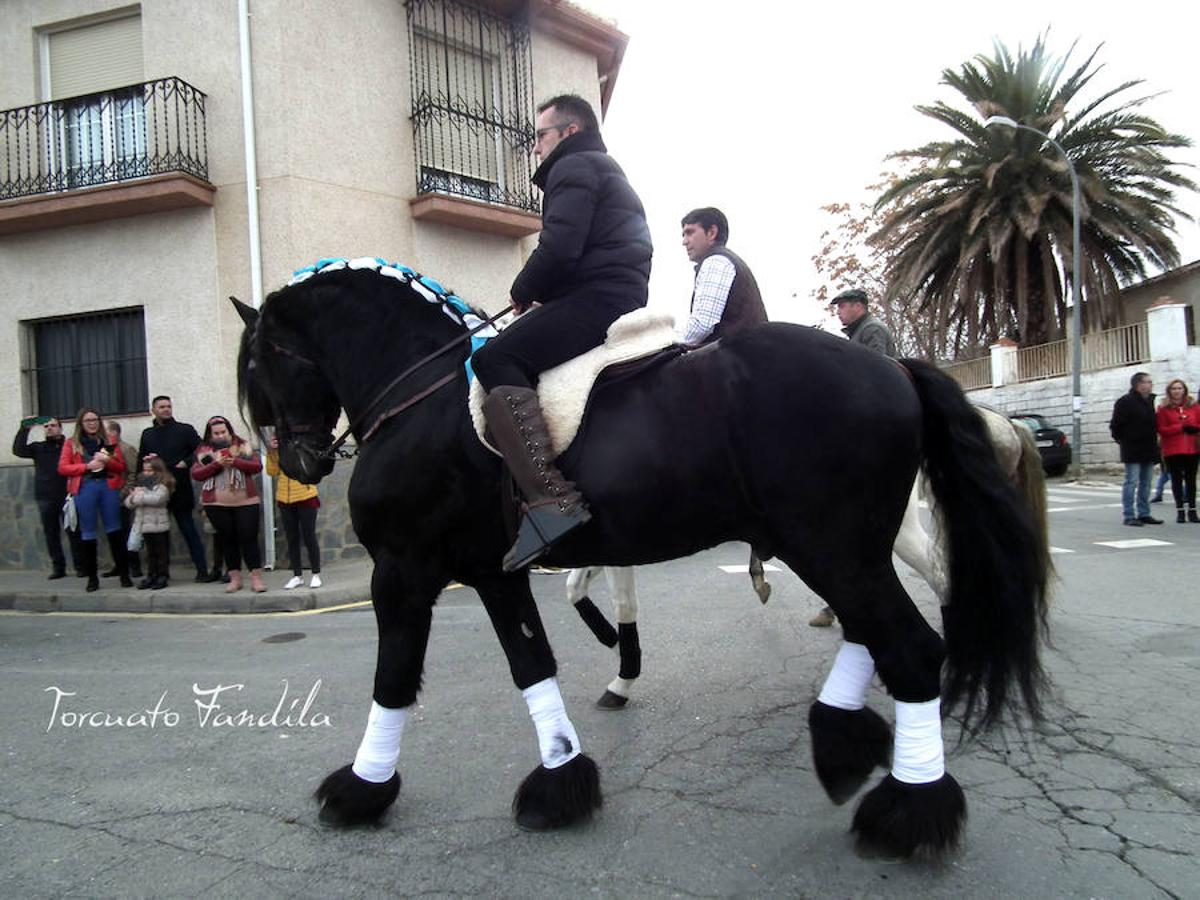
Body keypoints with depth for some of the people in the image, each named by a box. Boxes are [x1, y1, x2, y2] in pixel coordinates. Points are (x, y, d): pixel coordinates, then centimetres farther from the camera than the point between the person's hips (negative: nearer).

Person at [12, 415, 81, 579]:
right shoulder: (38, 447, 13)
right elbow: (18, 450, -4)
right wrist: (24, 428, -8)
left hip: (67, 496, -3)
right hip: (45, 498, 3)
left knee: (74, 532, -1)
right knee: (51, 534, 6)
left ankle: (80, 566, 6)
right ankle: (58, 567, 13)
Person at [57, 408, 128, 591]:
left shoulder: (108, 441, 15)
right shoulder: (71, 443, 10)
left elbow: (121, 466, 12)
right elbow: (62, 468, 1)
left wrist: (107, 461, -9)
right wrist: (88, 466, -11)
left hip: (109, 486, 1)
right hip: (85, 489, -1)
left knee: (114, 529, 0)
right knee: (88, 532, 1)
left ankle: (124, 573, 3)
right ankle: (92, 577, 8)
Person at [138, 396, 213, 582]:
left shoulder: (185, 430, 3)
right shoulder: (147, 434, 15)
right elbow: (140, 460, 21)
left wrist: (186, 463, -15)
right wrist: (146, 461, -1)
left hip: (181, 490, -4)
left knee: (189, 530, -3)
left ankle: (202, 570, 0)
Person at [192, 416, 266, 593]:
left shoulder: (243, 446, 7)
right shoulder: (204, 450, 8)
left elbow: (257, 466, -3)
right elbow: (195, 474, -2)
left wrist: (235, 461, -16)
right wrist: (216, 464, -15)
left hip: (246, 502, -1)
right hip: (216, 505, 1)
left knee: (249, 539, -4)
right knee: (228, 540, 8)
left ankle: (256, 578, -1)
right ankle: (235, 578, 17)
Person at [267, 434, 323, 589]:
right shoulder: (278, 446, 8)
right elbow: (272, 471, 2)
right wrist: (272, 451, -10)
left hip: (305, 497, -4)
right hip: (284, 499, 4)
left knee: (309, 536, 1)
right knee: (291, 538, 9)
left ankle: (316, 574, 11)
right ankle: (297, 576, 17)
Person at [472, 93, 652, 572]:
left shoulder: (574, 167, 0)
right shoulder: (609, 173, 33)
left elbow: (559, 246, -17)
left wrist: (523, 292, 0)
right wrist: (542, 295, 20)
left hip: (595, 298, -11)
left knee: (495, 361, -22)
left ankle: (550, 497, -39)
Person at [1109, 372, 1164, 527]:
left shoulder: (1150, 400, 13)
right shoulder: (1125, 402, -12)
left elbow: (1152, 423, 22)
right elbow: (1115, 425, -11)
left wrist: (1153, 440, 16)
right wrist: (1122, 440, -4)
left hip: (1149, 449, 8)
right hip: (1133, 450, -8)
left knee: (1145, 484, 11)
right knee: (1131, 483, -6)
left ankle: (1144, 514, 18)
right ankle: (1129, 516, -2)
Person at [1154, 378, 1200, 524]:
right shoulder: (1163, 408, 1)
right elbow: (1161, 430, -6)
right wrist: (1180, 427, -15)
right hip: (1172, 450, -2)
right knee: (1176, 480, 3)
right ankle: (1180, 511, 9)